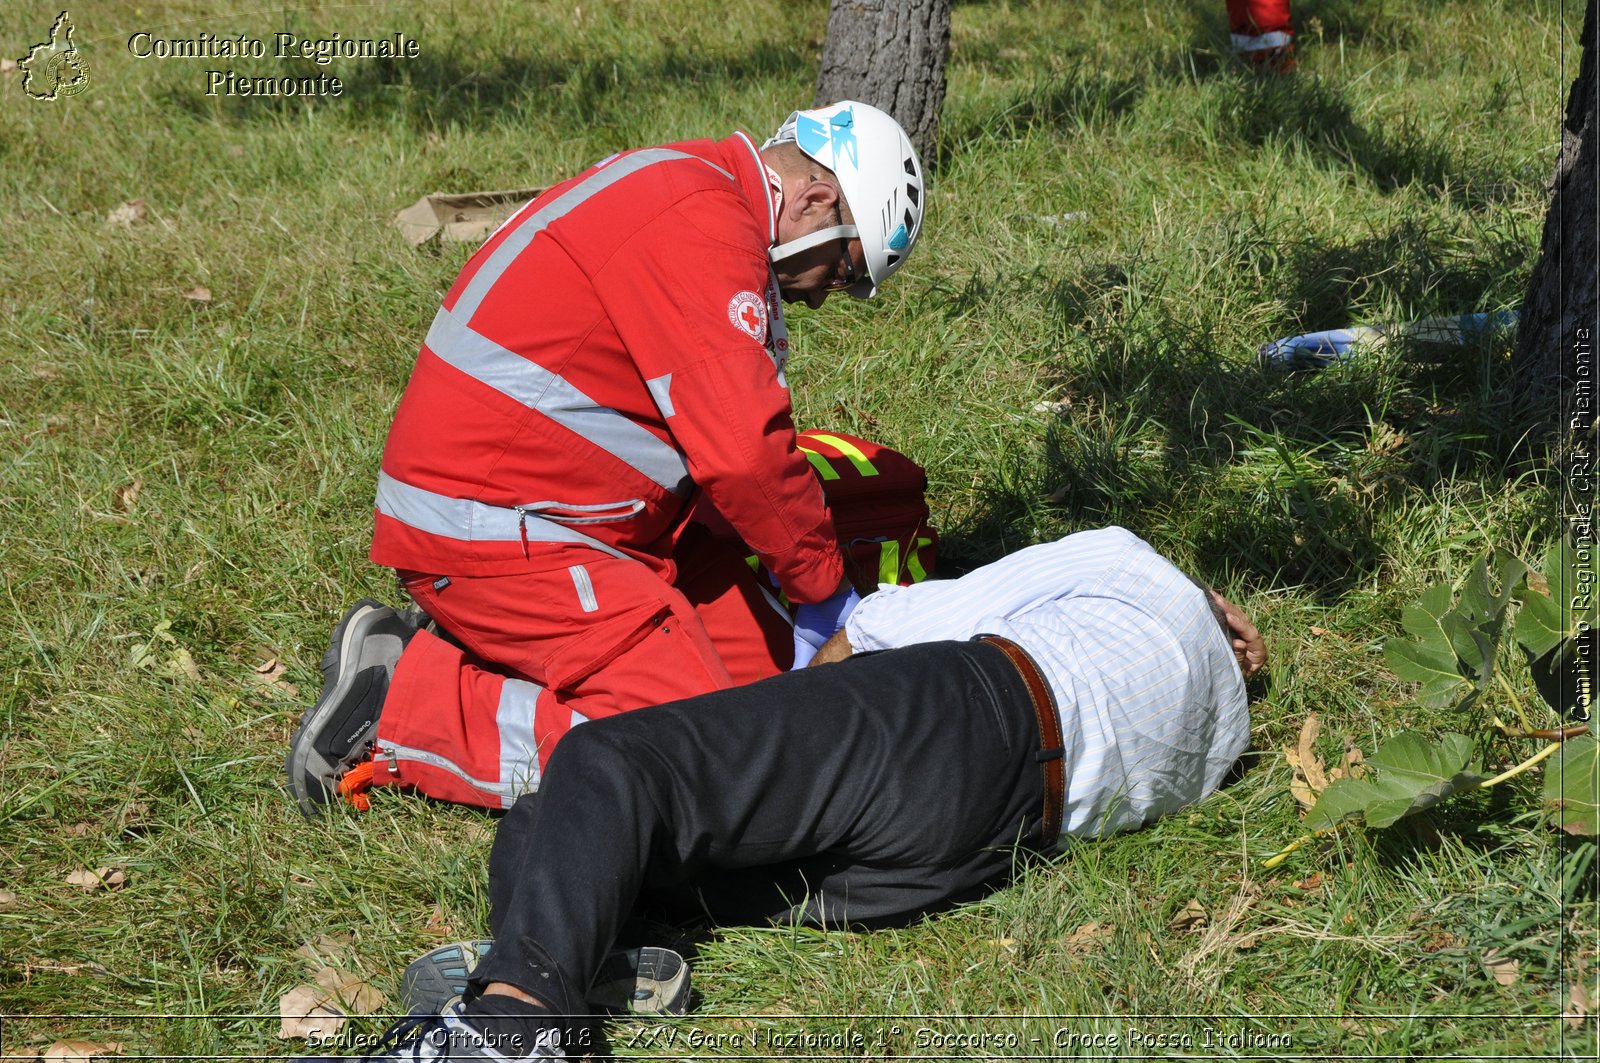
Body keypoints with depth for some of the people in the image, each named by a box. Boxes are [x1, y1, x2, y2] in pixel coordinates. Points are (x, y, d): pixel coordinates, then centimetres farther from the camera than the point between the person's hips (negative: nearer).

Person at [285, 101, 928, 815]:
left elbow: (719, 427, 20)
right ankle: (396, 708, -9)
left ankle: (462, 647, 8)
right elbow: (743, 454, -24)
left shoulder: (677, 188, 16)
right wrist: (826, 588, -8)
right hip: (487, 535, -11)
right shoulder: (698, 221, -18)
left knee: (764, 666, 7)